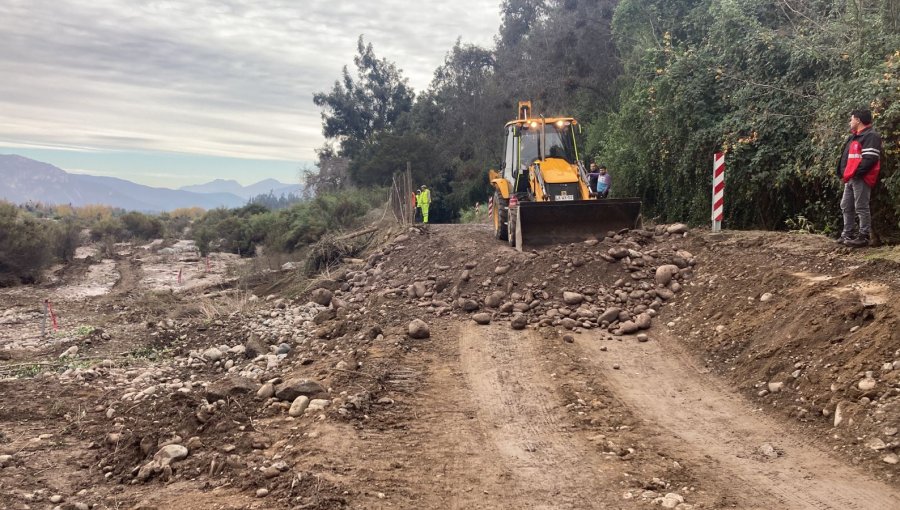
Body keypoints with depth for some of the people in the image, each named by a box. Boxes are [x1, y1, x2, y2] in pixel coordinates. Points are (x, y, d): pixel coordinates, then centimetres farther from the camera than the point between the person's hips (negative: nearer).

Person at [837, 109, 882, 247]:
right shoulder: (854, 137, 21)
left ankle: (863, 237, -3)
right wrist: (844, 173, 13)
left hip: (861, 178, -10)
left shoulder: (871, 136, -11)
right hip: (850, 179, 10)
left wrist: (855, 173, -21)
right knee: (846, 207, 14)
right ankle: (847, 234, 21)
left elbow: (870, 159, -21)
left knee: (861, 208, -7)